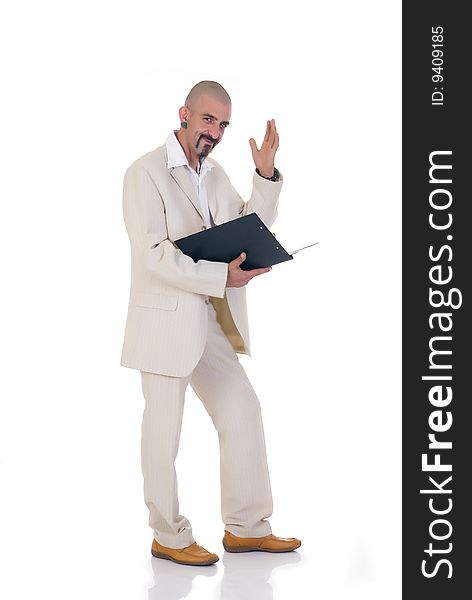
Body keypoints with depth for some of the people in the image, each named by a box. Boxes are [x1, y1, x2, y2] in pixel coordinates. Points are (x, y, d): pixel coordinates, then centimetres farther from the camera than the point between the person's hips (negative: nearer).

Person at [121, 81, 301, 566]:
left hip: (213, 322, 8)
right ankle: (168, 537, 18)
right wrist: (221, 276, -24)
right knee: (163, 432, 3)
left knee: (243, 412, 10)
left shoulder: (214, 175, 13)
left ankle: (246, 527, 21)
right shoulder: (146, 173, -11)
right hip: (167, 321, -8)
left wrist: (266, 176, -2)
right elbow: (153, 255, -19)